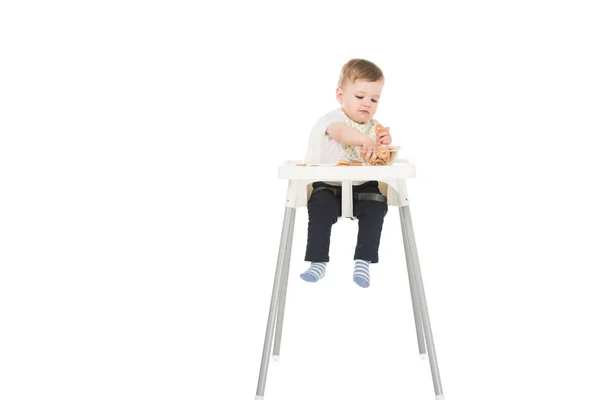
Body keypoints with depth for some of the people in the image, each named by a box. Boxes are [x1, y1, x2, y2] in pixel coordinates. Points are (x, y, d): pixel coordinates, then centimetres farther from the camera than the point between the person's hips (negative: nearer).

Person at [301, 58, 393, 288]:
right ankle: (318, 262, -16)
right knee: (320, 208, -28)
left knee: (376, 208, -23)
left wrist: (383, 145, -6)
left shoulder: (374, 127, 12)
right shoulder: (333, 118, -6)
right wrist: (365, 140, -53)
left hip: (363, 186, 3)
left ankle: (363, 262, -15)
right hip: (329, 185, -3)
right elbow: (341, 132, -33)